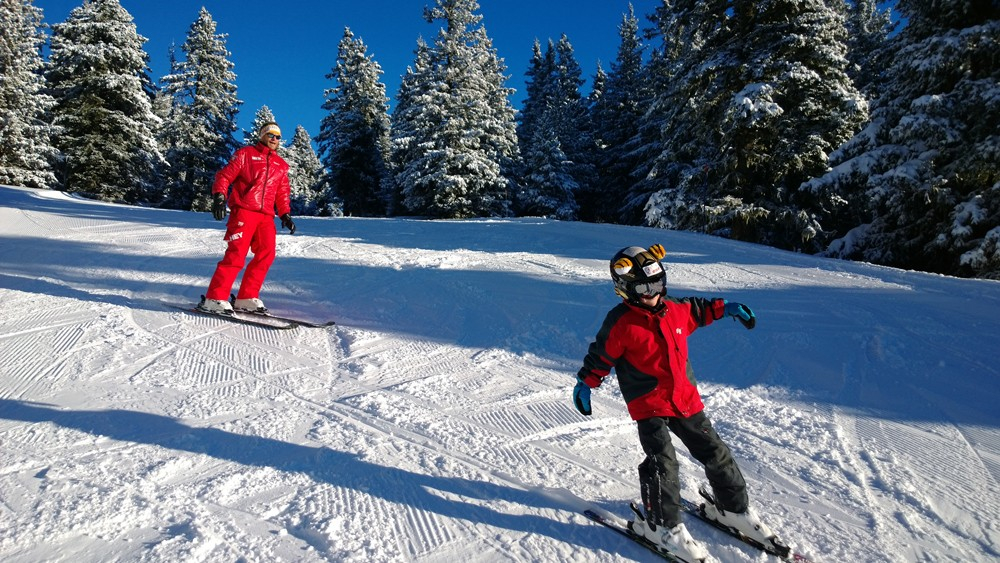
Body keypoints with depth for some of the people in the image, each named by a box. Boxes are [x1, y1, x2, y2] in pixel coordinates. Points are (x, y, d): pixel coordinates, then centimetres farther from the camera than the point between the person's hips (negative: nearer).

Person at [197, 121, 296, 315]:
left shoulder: (281, 165, 21)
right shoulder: (246, 154, 8)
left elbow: (283, 193, 24)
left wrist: (285, 215, 13)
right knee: (237, 253, -15)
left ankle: (246, 298, 6)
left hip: (266, 215, 6)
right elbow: (224, 176, 2)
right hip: (244, 211, -6)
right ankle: (214, 299, -11)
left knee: (266, 254, -4)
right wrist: (219, 197, -13)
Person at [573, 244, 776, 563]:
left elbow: (697, 311, 26)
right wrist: (585, 383, -4)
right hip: (648, 406, -6)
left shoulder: (674, 310, 4)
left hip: (685, 399, 6)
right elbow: (601, 355, -4)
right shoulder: (620, 323, -13)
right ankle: (662, 525, 5)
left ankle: (733, 508, 34)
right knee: (662, 462, -16)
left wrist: (725, 308, 25)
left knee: (714, 452, 13)